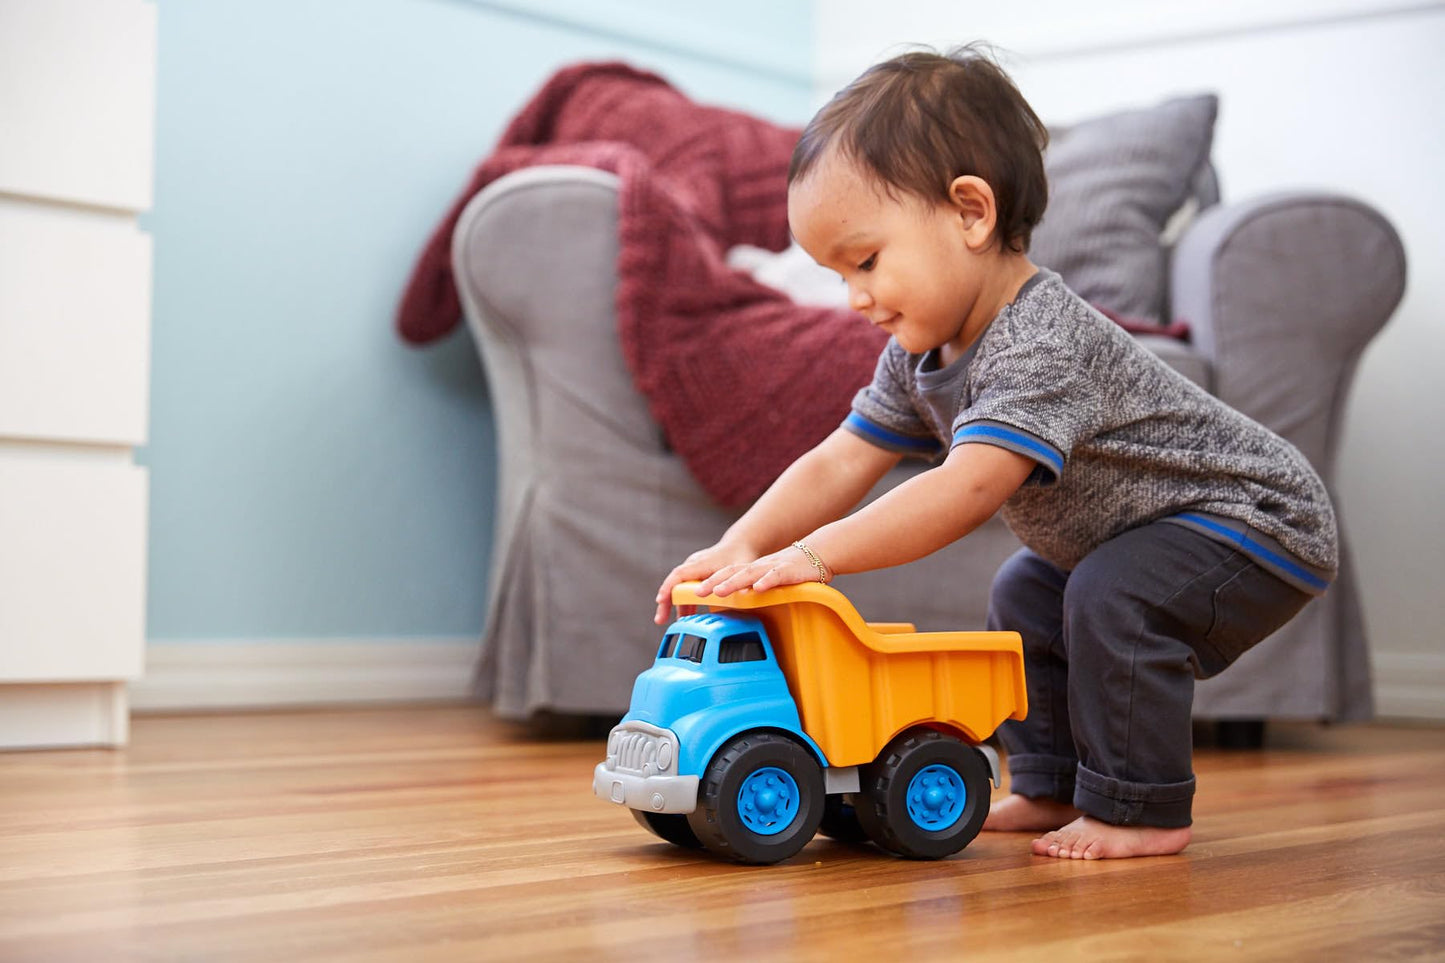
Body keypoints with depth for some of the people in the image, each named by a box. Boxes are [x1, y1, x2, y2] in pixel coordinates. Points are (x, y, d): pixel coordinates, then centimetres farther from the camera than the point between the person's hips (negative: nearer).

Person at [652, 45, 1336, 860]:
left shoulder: (1043, 345, -35)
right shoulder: (921, 352, -4)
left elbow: (965, 489, -44)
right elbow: (839, 464, -5)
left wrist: (816, 555, -45)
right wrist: (741, 547, -19)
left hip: (1261, 520, -10)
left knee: (1117, 599, -28)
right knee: (1028, 598, 11)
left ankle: (1142, 811, -14)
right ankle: (1055, 789, 18)